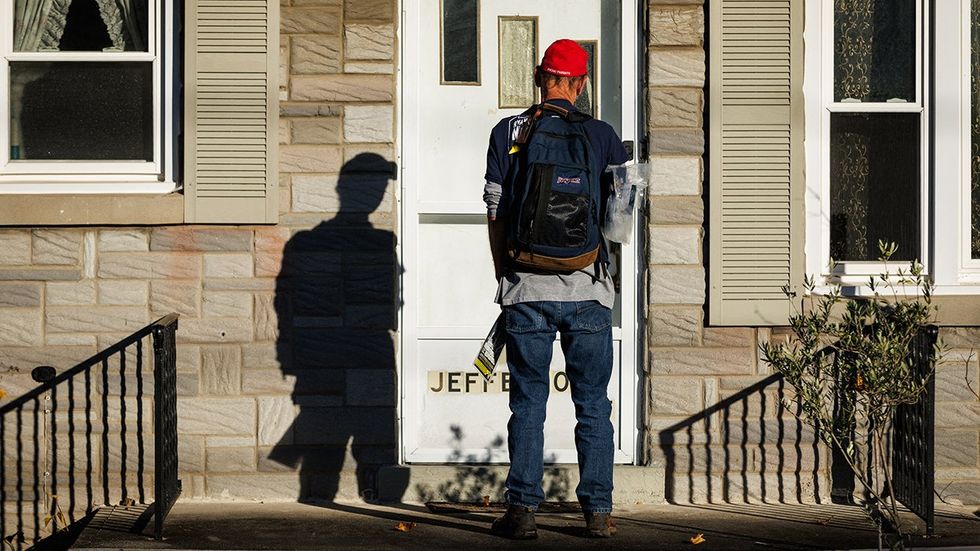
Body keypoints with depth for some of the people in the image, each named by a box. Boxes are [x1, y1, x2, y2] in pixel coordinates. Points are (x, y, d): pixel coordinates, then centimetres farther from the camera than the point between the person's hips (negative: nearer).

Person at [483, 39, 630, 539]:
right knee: (593, 404, 8)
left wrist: (504, 278, 11)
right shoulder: (602, 135, 3)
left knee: (528, 403, 6)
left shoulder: (508, 132, 2)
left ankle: (522, 510, 4)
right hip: (588, 289, 0)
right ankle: (598, 512, 9)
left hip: (526, 289, 0)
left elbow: (495, 213, 2)